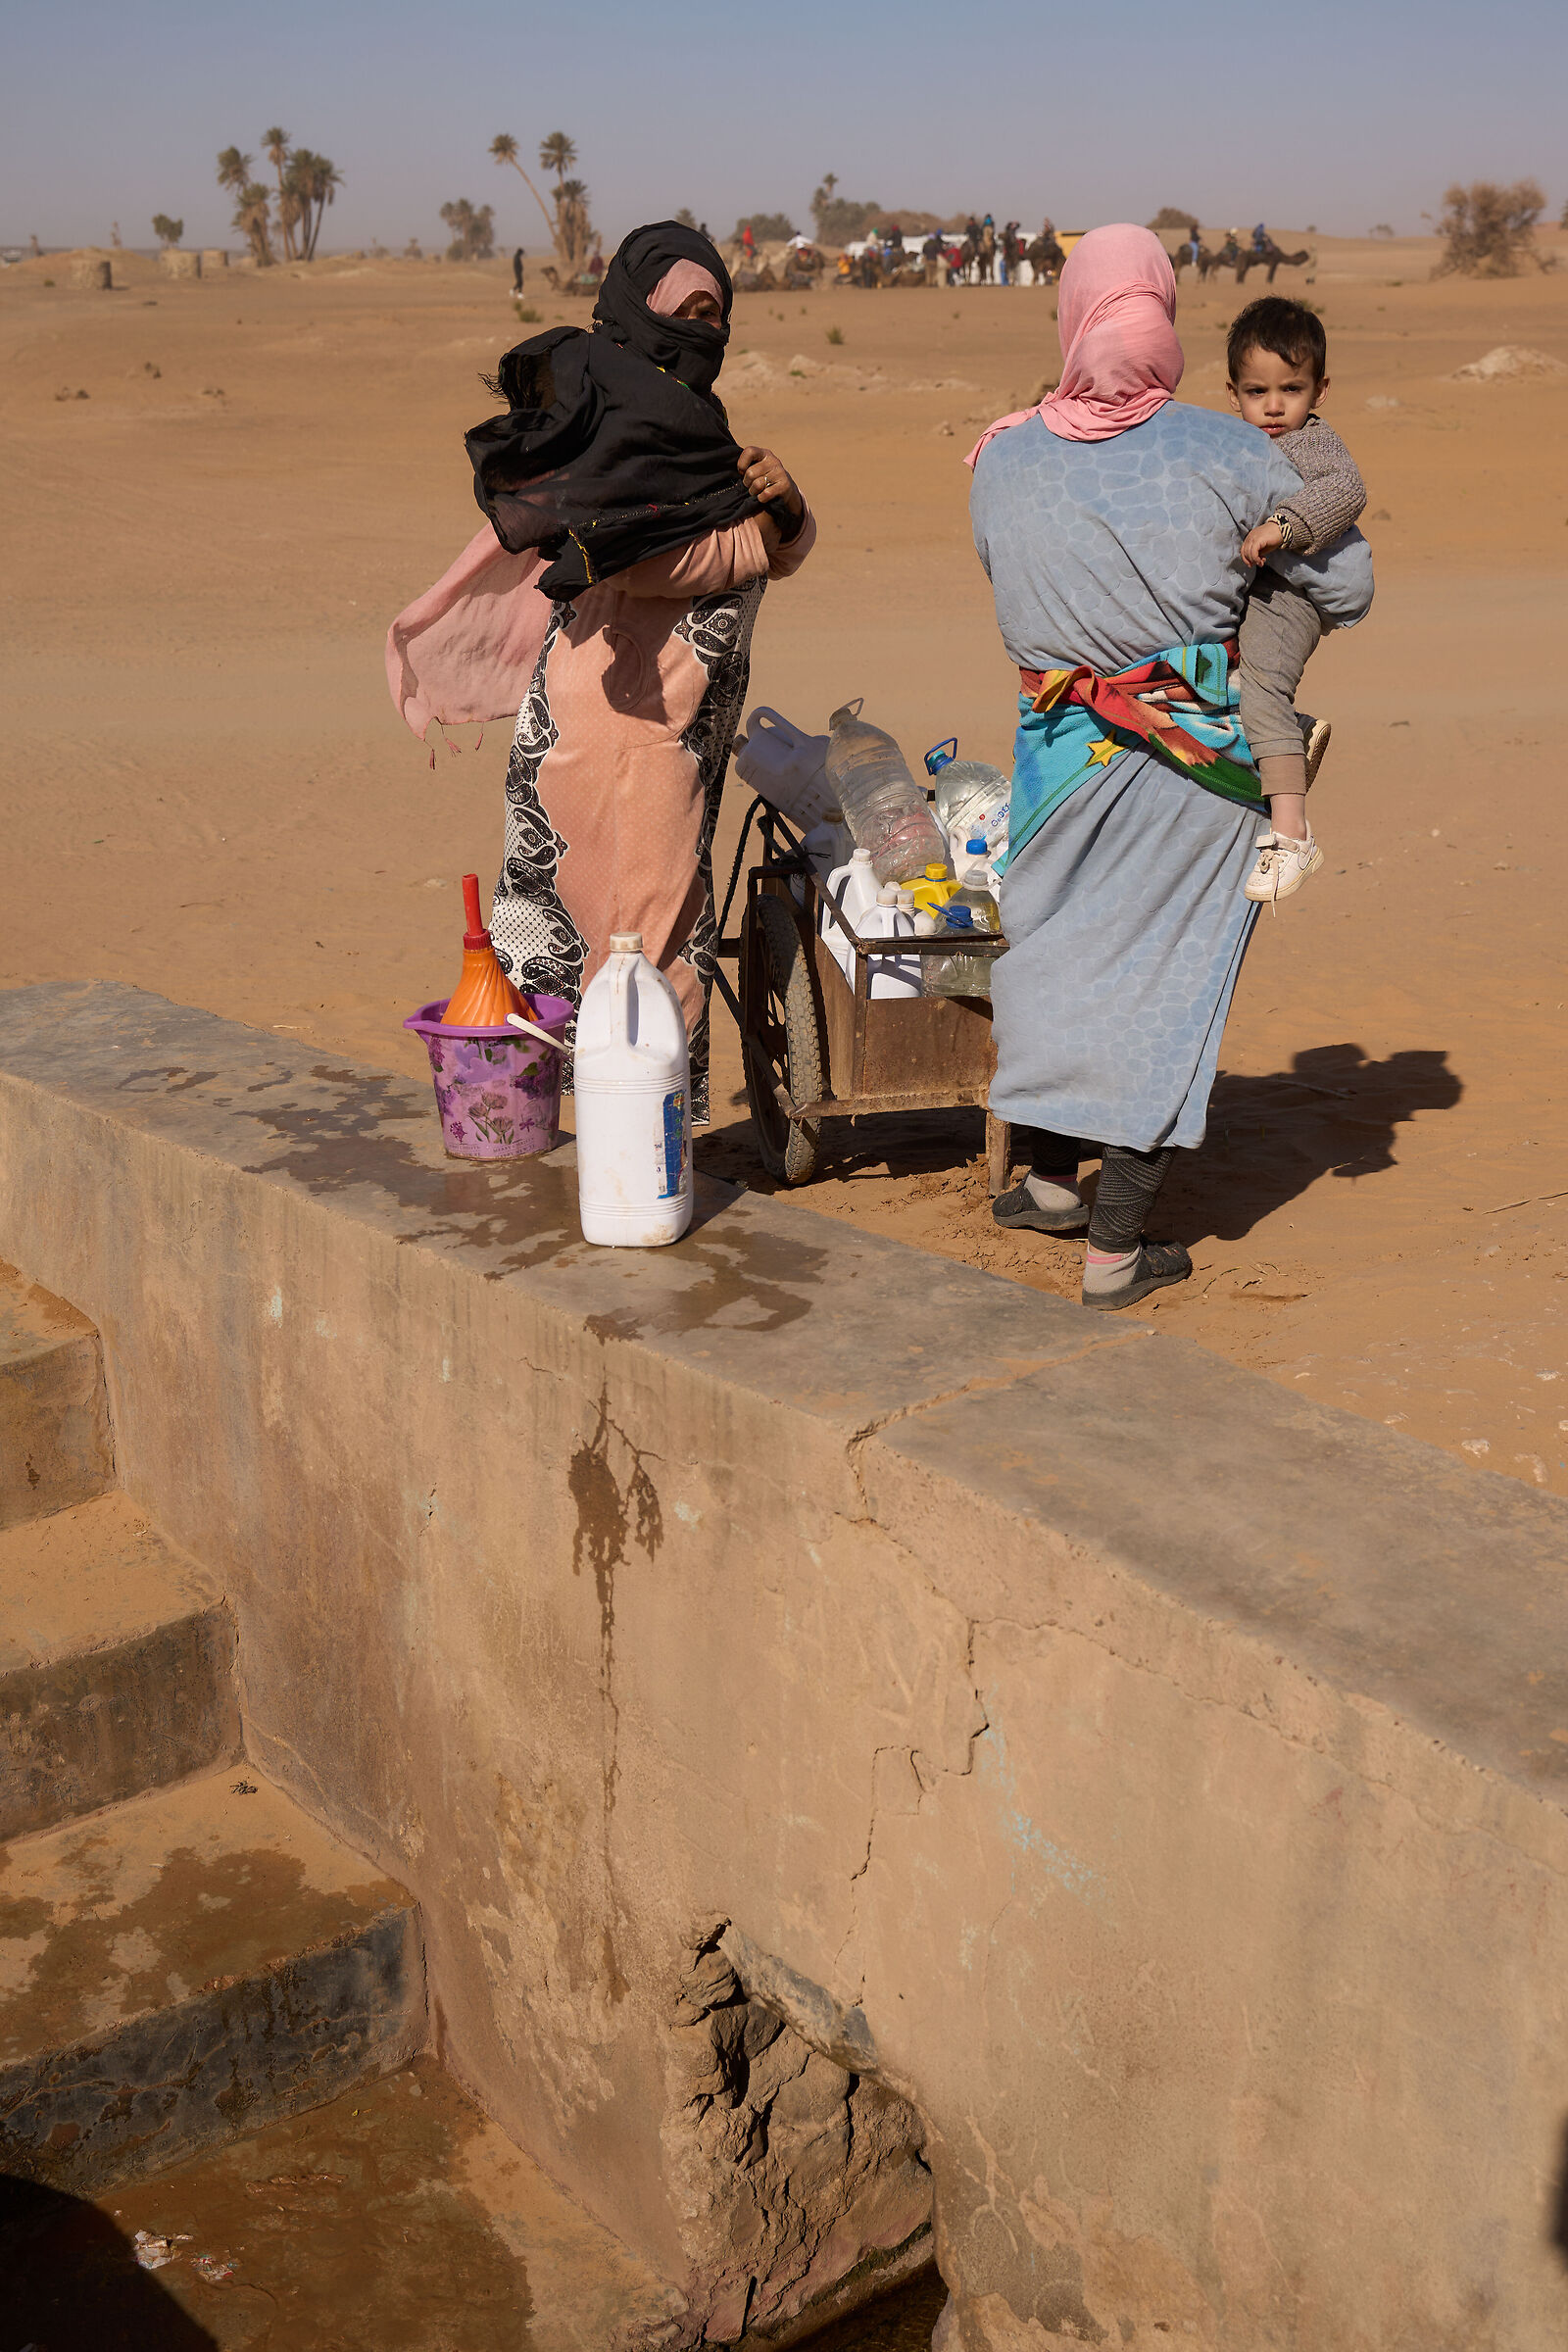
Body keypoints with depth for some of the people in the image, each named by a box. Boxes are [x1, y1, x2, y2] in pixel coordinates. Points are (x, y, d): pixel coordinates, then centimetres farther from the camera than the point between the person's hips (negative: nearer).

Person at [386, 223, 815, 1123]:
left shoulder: (689, 415, 18)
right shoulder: (621, 413, -10)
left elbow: (787, 551, 12)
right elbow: (642, 562, -24)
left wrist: (787, 504, -11)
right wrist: (761, 527, -12)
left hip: (670, 721, 9)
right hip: (623, 709, -9)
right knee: (646, 923, -6)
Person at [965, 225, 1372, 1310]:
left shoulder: (1003, 461, -4)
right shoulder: (1227, 451, -10)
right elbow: (1347, 585, -2)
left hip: (1063, 746, 2)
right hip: (1203, 749, -2)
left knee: (1060, 948, 22)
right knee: (1165, 975, 6)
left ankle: (1051, 1177, 36)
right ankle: (1117, 1248, 11)